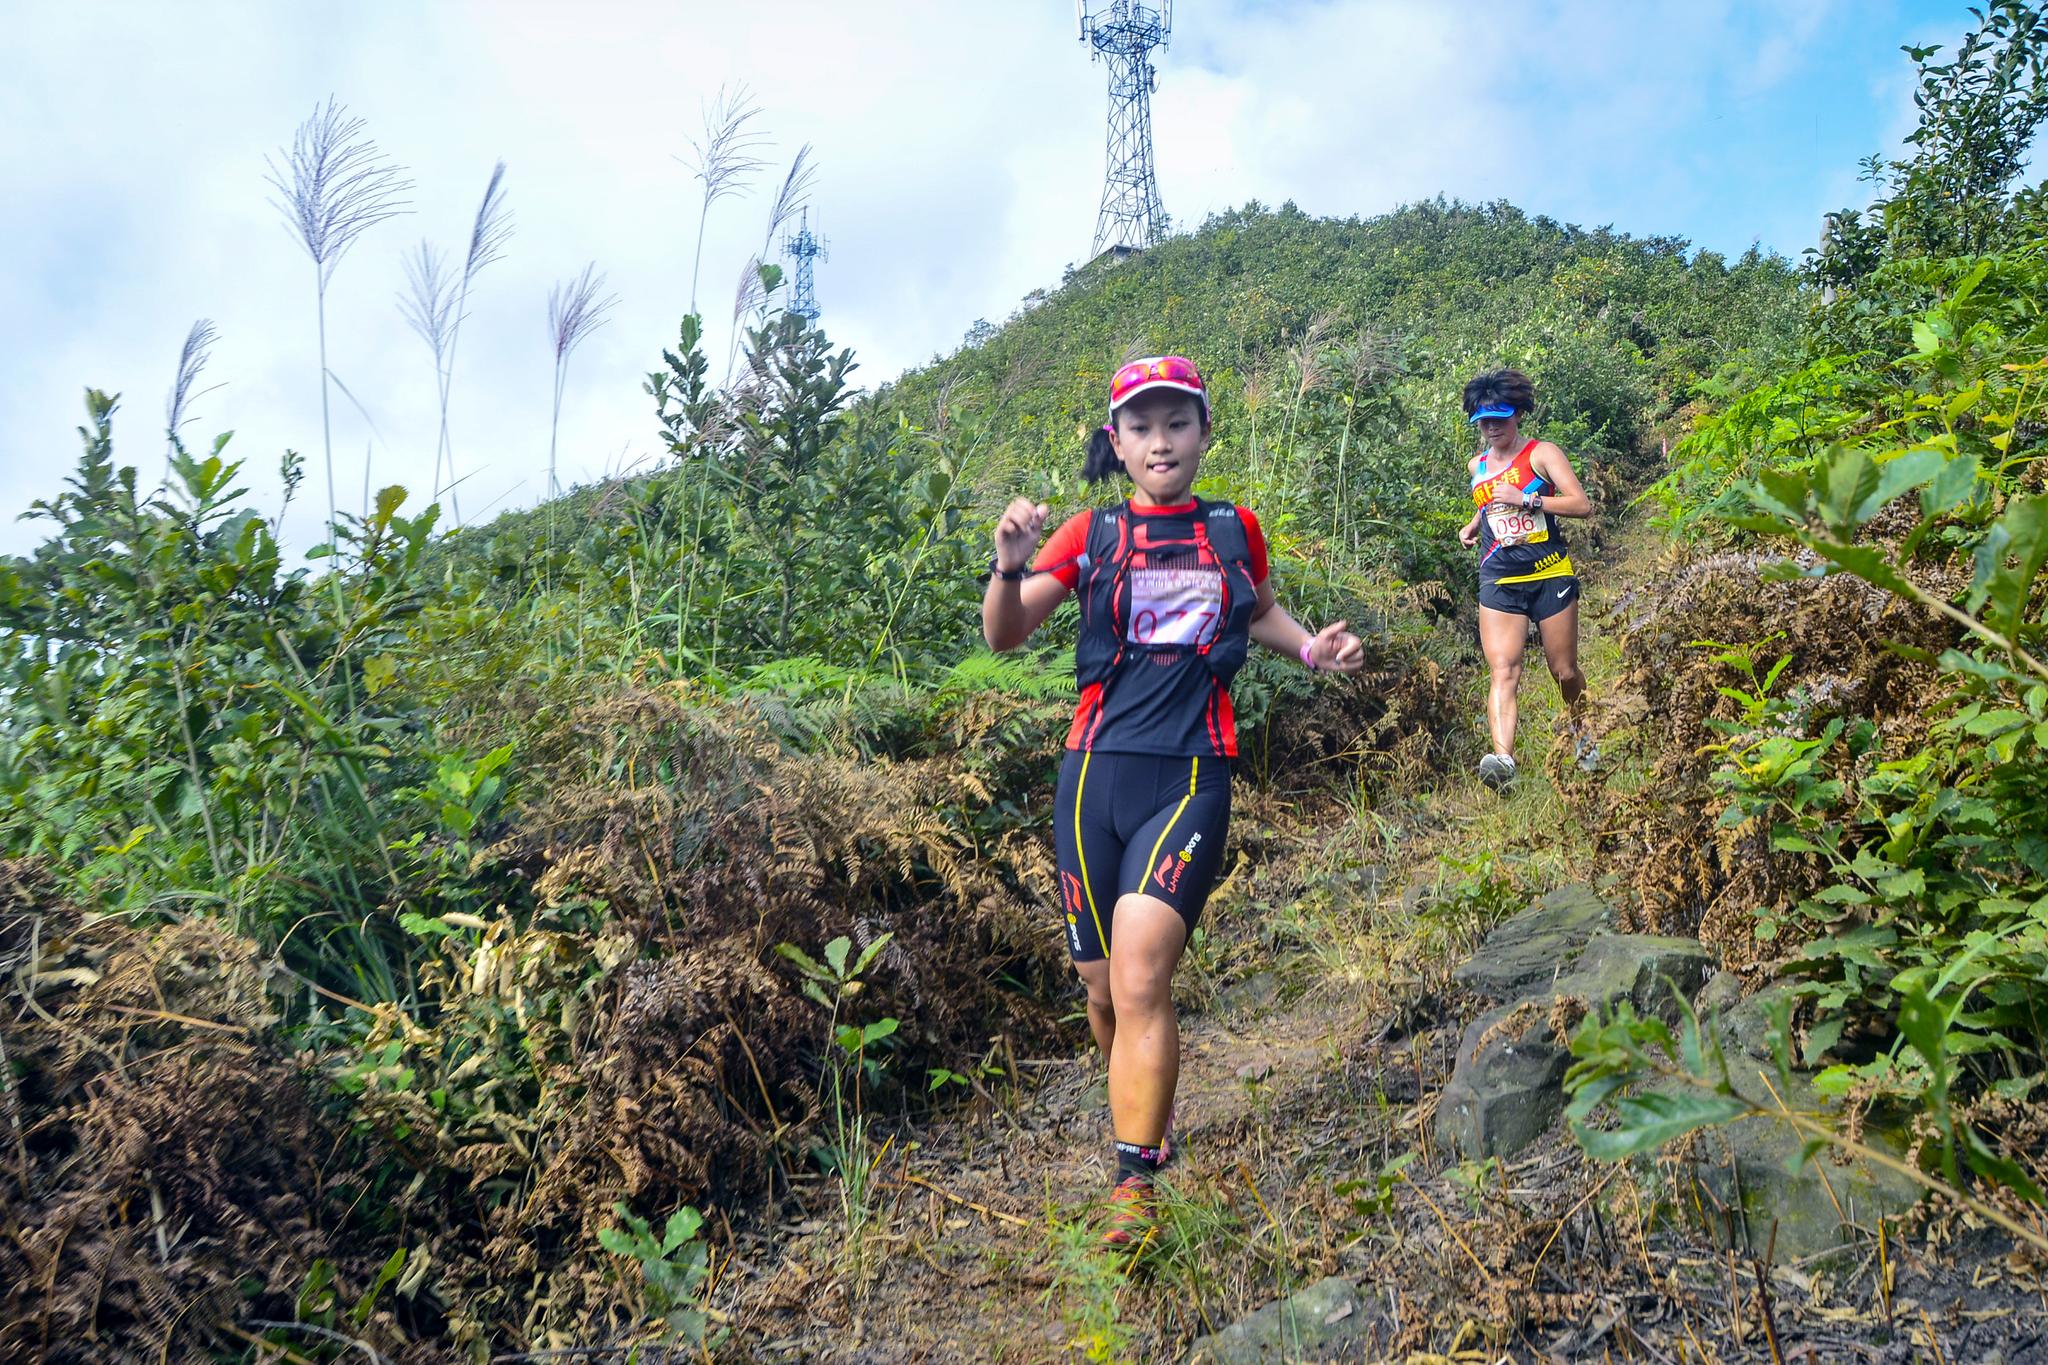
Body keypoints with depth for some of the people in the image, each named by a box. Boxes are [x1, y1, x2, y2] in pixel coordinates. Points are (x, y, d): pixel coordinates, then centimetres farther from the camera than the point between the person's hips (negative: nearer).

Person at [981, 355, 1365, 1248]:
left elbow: (1257, 611, 30)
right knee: (1104, 988, 9)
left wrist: (1312, 648, 10)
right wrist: (1009, 565, -19)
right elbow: (1003, 635, 1)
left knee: (1141, 979, -18)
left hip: (1192, 776, -1)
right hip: (1097, 772, 1)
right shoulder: (1093, 534, 6)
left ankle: (1135, 1183, -9)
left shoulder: (1234, 529, 10)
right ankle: (1141, 1114, 38)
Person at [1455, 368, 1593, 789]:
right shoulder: (1477, 466, 14)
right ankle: (1503, 758, -32)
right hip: (1499, 582, 3)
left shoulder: (1542, 454, -1)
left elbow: (1582, 505, -10)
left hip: (1550, 576, -2)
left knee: (1565, 671, 7)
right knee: (1503, 672, -17)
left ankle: (1580, 734, 38)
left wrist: (1526, 500, -18)